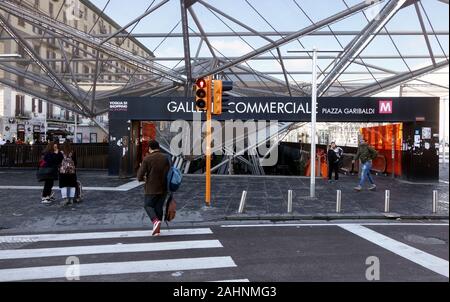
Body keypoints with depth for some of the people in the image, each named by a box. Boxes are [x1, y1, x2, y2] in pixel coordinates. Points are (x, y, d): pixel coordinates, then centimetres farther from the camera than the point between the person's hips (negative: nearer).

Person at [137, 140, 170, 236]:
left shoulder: (147, 159, -10)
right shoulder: (166, 158, 0)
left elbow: (140, 176, -11)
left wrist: (143, 178, 11)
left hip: (152, 188, -4)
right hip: (163, 188, 4)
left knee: (148, 205, 13)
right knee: (159, 207, 15)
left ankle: (155, 221, -12)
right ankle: (157, 228, 19)